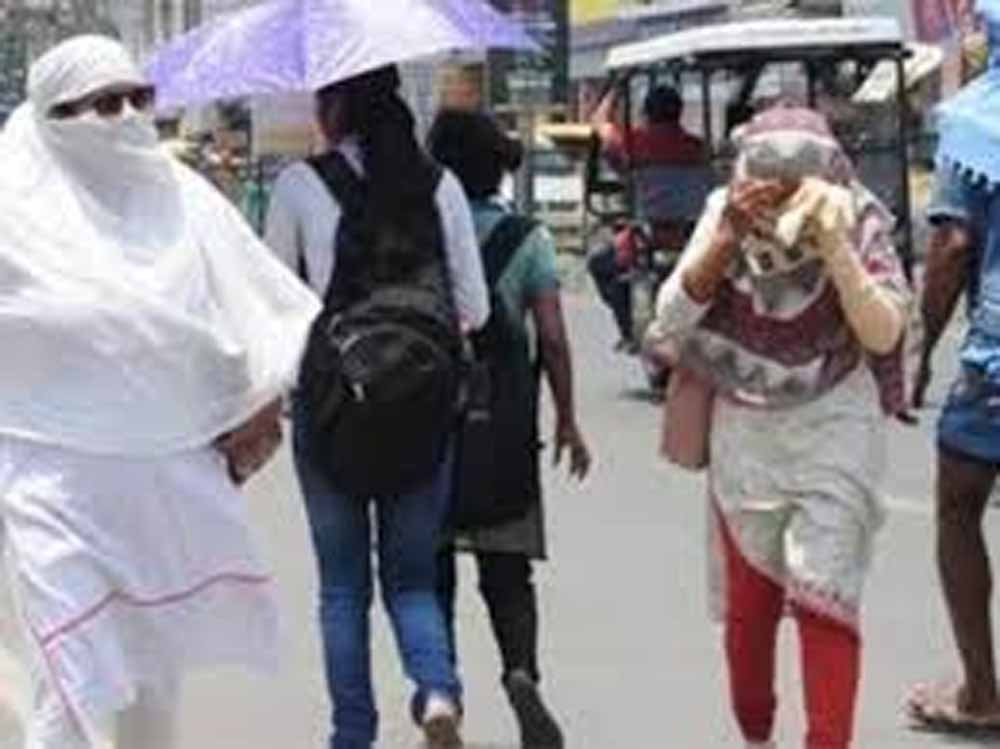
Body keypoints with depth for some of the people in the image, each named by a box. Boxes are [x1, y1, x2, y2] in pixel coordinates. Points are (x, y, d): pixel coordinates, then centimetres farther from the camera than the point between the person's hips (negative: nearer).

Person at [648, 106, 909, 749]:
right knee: (747, 599, 11)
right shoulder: (726, 219, -5)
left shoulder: (860, 225, -10)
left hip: (834, 431, -3)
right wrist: (727, 237, -23)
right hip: (744, 433, 3)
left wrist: (835, 246, -31)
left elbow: (884, 334, -19)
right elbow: (671, 317, -12)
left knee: (824, 593, -14)